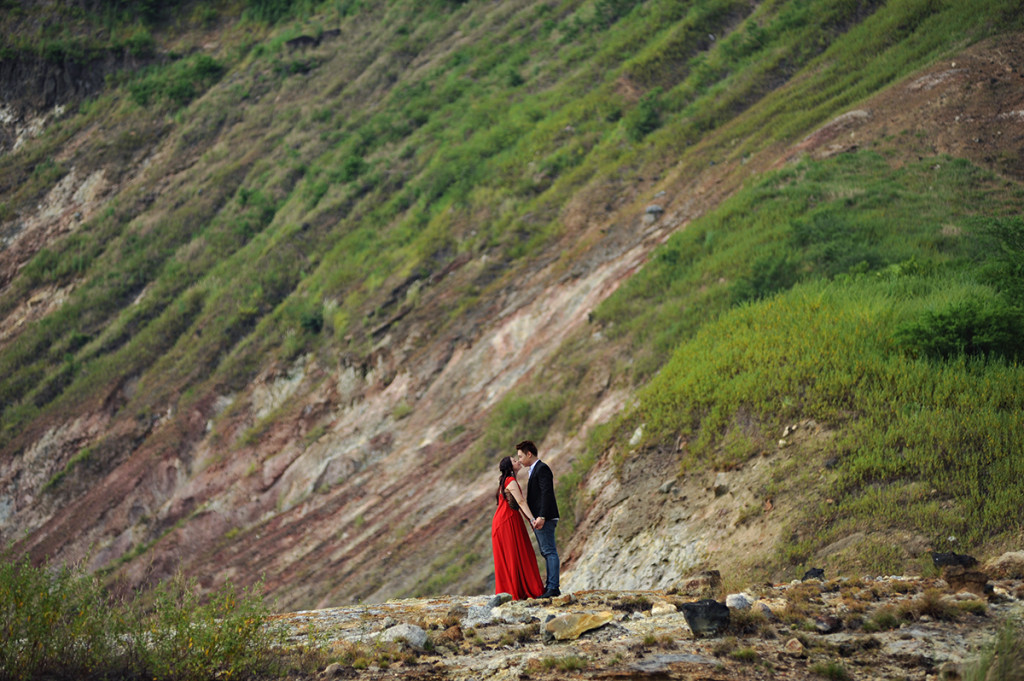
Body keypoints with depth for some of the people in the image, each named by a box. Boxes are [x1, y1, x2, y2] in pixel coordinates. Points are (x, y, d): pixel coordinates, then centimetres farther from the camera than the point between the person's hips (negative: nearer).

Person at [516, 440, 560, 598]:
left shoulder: (542, 469, -11)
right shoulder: (535, 469, 21)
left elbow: (547, 493, -20)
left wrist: (541, 517, -25)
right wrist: (535, 518, 21)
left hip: (544, 519, -11)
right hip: (538, 519, 11)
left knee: (550, 551, -12)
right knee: (546, 552, 12)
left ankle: (553, 587, -15)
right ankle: (550, 586, 15)